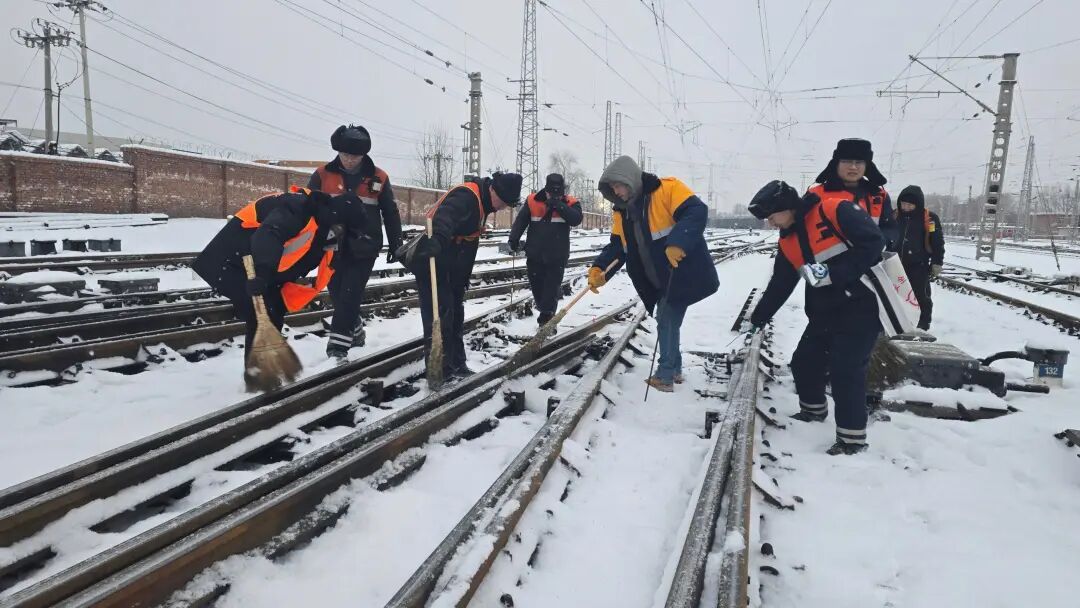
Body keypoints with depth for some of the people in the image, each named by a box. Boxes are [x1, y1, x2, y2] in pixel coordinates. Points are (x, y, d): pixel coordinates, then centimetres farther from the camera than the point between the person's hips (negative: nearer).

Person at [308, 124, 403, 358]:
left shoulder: (379, 178, -2)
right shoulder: (322, 175, -2)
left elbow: (391, 213, 7)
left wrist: (395, 244, 9)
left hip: (365, 249, -2)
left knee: (350, 296, -7)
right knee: (338, 295, 9)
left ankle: (338, 343, -2)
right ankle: (355, 330, 32)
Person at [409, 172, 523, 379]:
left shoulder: (482, 203, 12)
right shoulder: (466, 195, -20)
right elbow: (445, 216, -42)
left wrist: (464, 276, 21)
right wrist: (437, 239, -61)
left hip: (449, 265, 10)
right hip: (429, 260, -10)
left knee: (455, 313, 14)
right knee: (439, 314, -9)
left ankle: (456, 365, 23)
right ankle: (440, 369, -3)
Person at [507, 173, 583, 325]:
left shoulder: (570, 203, -4)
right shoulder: (533, 201, -2)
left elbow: (576, 219, -21)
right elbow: (520, 221, 5)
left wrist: (559, 205, -26)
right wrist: (514, 239, -2)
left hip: (557, 256, -2)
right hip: (535, 254, 2)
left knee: (552, 287, -5)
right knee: (536, 285, 12)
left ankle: (547, 317, 1)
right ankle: (547, 313, 31)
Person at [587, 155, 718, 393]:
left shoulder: (667, 189, -17)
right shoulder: (621, 211, 6)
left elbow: (697, 212, -28)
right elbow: (617, 246, 6)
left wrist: (677, 243, -42)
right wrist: (599, 269, -11)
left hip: (681, 274, -8)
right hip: (658, 282, 8)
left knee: (667, 321, -5)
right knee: (667, 322, 15)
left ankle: (665, 375, 6)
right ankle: (674, 369, 31)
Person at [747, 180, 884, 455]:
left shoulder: (834, 210, -14)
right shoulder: (787, 241, 10)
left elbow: (873, 241, -21)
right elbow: (780, 285, 18)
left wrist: (834, 273, -24)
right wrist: (758, 317, 21)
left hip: (861, 305, -8)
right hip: (825, 311, 8)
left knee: (845, 369, -11)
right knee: (804, 361, 13)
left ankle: (852, 437, 2)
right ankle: (813, 410, 38)